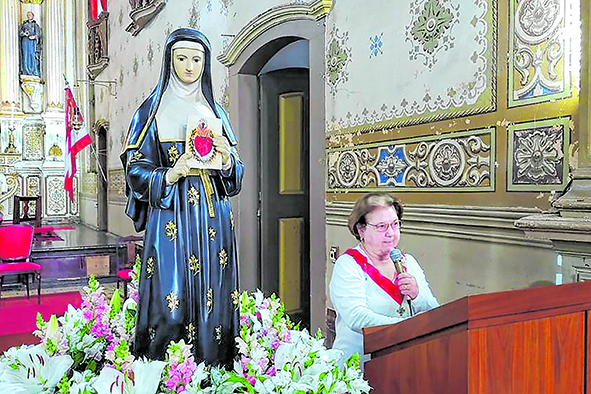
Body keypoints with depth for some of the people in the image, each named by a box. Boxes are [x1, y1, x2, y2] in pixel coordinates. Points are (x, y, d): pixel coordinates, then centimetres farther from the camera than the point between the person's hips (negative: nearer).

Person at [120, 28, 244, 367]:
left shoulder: (215, 112, 13)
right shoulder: (152, 110, 5)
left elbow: (235, 176, 13)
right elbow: (136, 171, 0)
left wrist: (227, 159, -9)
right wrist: (170, 176, -19)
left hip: (213, 221, 3)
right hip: (171, 219, -3)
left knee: (212, 298, 4)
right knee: (172, 304, -4)